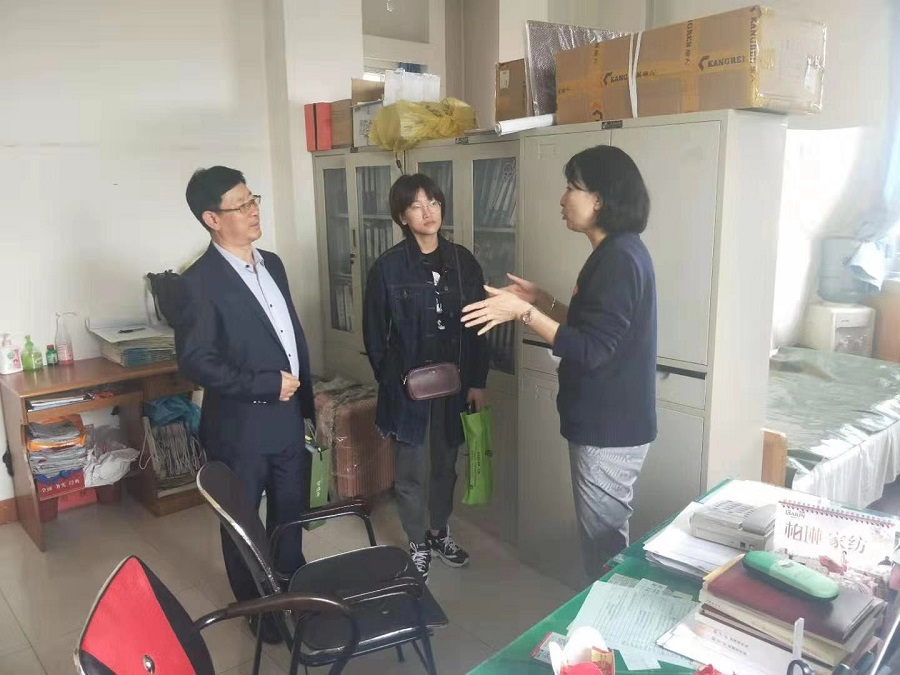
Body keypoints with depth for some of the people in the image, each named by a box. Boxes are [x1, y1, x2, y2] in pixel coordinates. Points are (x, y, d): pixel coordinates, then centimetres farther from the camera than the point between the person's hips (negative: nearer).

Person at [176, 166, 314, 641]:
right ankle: (254, 604, 37)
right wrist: (265, 385, -19)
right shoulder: (200, 282, -17)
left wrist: (306, 397, 13)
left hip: (287, 417, 7)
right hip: (240, 427, -6)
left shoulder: (271, 263, 5)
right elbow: (195, 362, -21)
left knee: (291, 510, 22)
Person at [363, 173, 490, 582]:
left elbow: (479, 328, 3)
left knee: (446, 465, 19)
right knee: (412, 472, 9)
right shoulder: (387, 267, -9)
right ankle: (418, 545, 30)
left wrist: (478, 382, 0)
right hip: (408, 387, -3)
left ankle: (440, 533, 41)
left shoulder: (463, 261, 0)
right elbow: (374, 335, -4)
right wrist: (391, 382, -5)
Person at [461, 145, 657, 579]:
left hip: (608, 429, -10)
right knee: (606, 537, 22)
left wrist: (524, 313, -25)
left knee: (603, 544, 5)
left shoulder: (618, 259, -21)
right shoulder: (618, 252, 10)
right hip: (606, 423, 10)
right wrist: (544, 302, 11)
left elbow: (591, 351, -25)